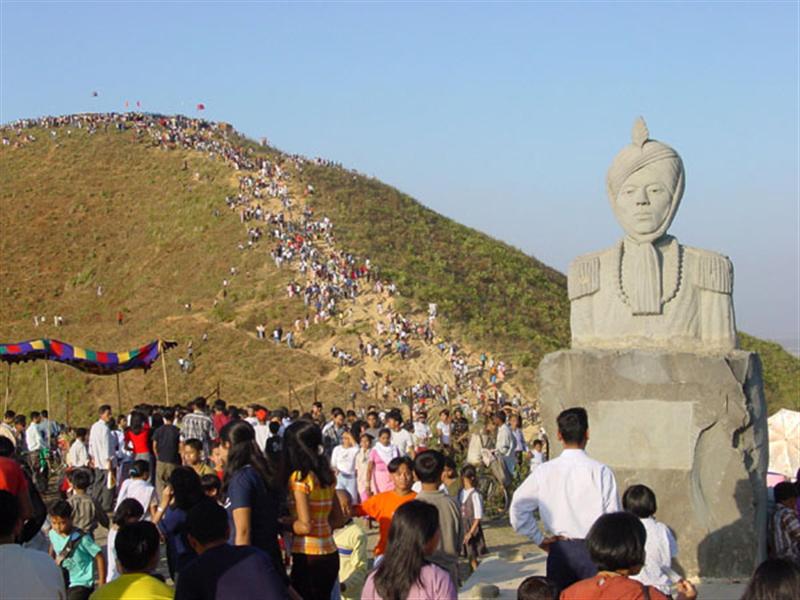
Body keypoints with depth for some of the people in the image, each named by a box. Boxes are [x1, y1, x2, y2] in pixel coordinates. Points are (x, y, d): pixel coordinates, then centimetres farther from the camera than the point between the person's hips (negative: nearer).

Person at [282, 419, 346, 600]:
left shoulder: (299, 478, -13)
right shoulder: (325, 475, 9)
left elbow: (304, 526, -18)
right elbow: (338, 520, 15)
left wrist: (283, 523, -2)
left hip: (308, 558, -8)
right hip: (330, 556, 8)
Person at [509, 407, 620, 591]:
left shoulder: (543, 471, -2)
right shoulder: (601, 471, -9)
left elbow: (518, 509, 1)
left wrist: (539, 539, 9)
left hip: (559, 550, 2)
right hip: (593, 551, -2)